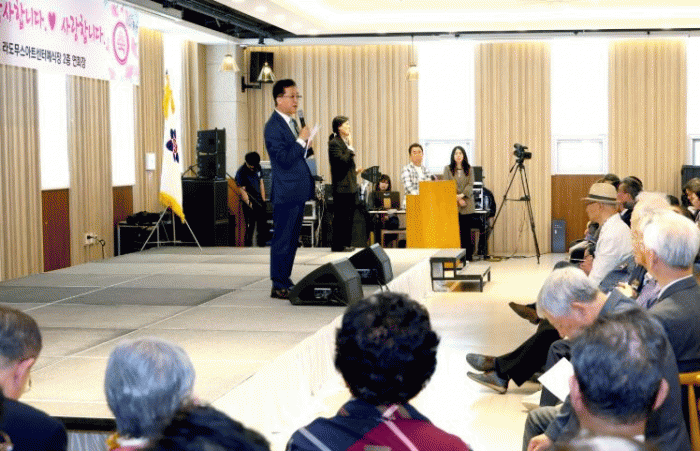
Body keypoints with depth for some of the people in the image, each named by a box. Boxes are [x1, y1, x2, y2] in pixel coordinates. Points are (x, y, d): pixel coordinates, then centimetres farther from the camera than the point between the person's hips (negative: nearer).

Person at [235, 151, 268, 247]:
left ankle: (262, 245, 21)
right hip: (249, 203, -6)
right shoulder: (241, 172, -14)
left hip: (259, 202, 6)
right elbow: (242, 191, -15)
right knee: (249, 228, -7)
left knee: (263, 226, 10)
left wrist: (263, 200, 9)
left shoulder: (258, 168, 6)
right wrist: (249, 205, -21)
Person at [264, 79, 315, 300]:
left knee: (291, 240, 14)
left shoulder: (292, 122, 16)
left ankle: (285, 281, 22)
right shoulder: (273, 126, -13)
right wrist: (301, 140, -18)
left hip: (297, 192, 9)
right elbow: (284, 159, -21)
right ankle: (278, 286, 1)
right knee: (282, 240, -4)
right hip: (285, 193, -9)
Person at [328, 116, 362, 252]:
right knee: (341, 217, -5)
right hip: (342, 186, -9)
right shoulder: (334, 143, -12)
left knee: (349, 216, 11)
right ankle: (338, 245, 1)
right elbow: (342, 160, -23)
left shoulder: (345, 142, 17)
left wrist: (355, 170, 10)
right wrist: (350, 147, -15)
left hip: (350, 186, 10)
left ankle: (345, 243, 18)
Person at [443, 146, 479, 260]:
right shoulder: (448, 169, 8)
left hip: (467, 205, 1)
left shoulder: (469, 169, 11)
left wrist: (462, 195, -14)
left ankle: (467, 255, 3)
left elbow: (470, 185, 1)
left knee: (466, 230, 0)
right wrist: (457, 198, -10)